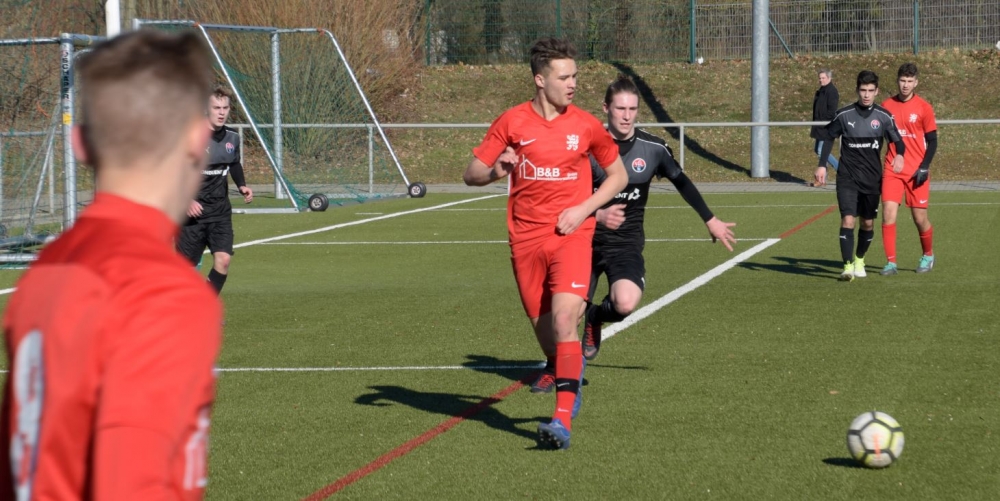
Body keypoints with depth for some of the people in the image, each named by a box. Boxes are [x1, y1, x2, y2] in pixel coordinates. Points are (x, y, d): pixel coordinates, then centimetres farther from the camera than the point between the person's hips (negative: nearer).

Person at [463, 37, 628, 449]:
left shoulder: (585, 125, 1)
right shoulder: (511, 123, 1)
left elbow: (618, 174, 13)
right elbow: (470, 175, 5)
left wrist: (585, 208, -3)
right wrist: (495, 171, -18)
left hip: (571, 234, -2)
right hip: (526, 239, 2)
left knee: (564, 319, -20)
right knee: (544, 329, 8)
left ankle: (563, 419, -23)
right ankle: (570, 377, 40)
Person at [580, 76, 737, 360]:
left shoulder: (652, 149, -3)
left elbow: (681, 182, 12)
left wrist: (711, 220, 15)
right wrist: (597, 215, -22)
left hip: (627, 244, 0)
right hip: (587, 240, 0)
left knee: (626, 304, -27)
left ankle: (596, 317, 11)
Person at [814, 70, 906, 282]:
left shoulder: (884, 116, -3)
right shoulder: (844, 115, -4)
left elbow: (897, 139, 4)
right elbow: (829, 137, 9)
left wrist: (899, 154, -19)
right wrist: (822, 165, 3)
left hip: (872, 179, 2)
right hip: (847, 178, -2)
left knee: (868, 223, 12)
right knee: (848, 219, -17)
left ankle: (859, 260, 36)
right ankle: (847, 266, -18)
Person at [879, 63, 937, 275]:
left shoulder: (923, 108, -2)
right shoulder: (886, 106, 5)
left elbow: (932, 140, 0)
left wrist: (924, 167, -11)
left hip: (916, 171, -2)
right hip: (892, 170, 2)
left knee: (920, 218, 4)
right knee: (888, 214, -11)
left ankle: (928, 255, 29)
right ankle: (890, 262, -6)